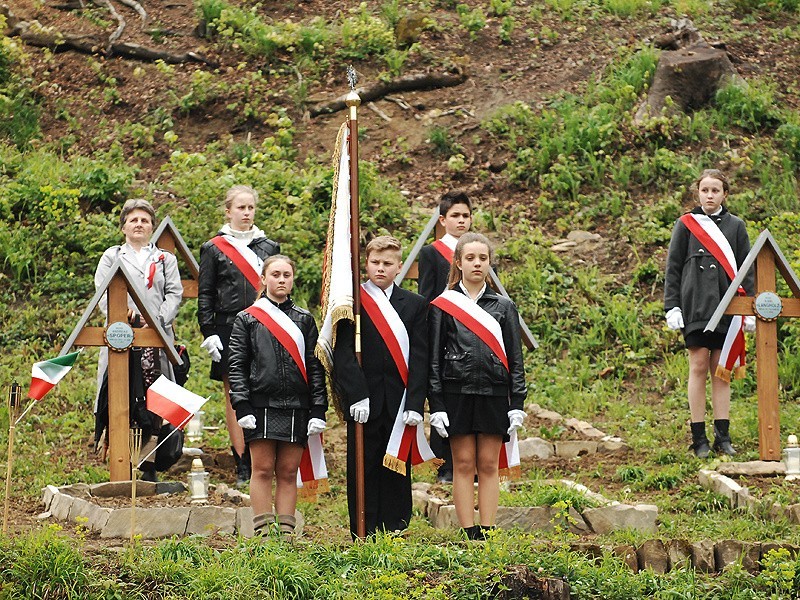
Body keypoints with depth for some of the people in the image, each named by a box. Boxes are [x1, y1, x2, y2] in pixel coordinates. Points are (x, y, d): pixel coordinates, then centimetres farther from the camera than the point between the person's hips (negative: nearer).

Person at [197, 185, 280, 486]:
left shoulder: (268, 247, 13)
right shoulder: (214, 249, 5)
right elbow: (204, 295, 3)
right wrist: (208, 334, -6)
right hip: (229, 329, -2)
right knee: (234, 396, -1)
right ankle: (242, 465, 1)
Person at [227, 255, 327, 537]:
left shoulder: (304, 320, 13)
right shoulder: (247, 319, 7)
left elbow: (315, 366, 10)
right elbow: (236, 365, 2)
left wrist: (318, 410, 2)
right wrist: (242, 407, -8)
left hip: (296, 407, 2)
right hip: (261, 405, -2)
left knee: (288, 472, 4)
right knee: (263, 470, -3)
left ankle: (287, 533, 6)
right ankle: (263, 533, -1)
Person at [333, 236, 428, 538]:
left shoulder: (415, 304, 10)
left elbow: (420, 357, 4)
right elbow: (344, 353, -6)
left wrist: (415, 402, -6)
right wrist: (356, 396, -16)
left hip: (400, 402, 2)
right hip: (364, 402, -2)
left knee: (397, 472, 5)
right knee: (363, 472, 1)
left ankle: (394, 534, 10)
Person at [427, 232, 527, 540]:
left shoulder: (503, 306, 10)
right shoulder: (443, 305, 4)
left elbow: (515, 358, 9)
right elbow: (433, 358, 3)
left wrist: (517, 405, 1)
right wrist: (436, 406, -5)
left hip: (494, 395, 2)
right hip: (457, 394, -1)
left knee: (489, 465, 2)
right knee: (463, 464, 0)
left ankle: (488, 534, 4)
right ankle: (469, 535, 2)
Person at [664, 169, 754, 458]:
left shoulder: (736, 226, 10)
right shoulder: (685, 225, 6)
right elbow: (673, 268, 5)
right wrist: (672, 306, -3)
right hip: (696, 305, -2)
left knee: (722, 369, 3)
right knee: (699, 366, -4)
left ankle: (722, 436, 5)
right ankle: (699, 438, 0)